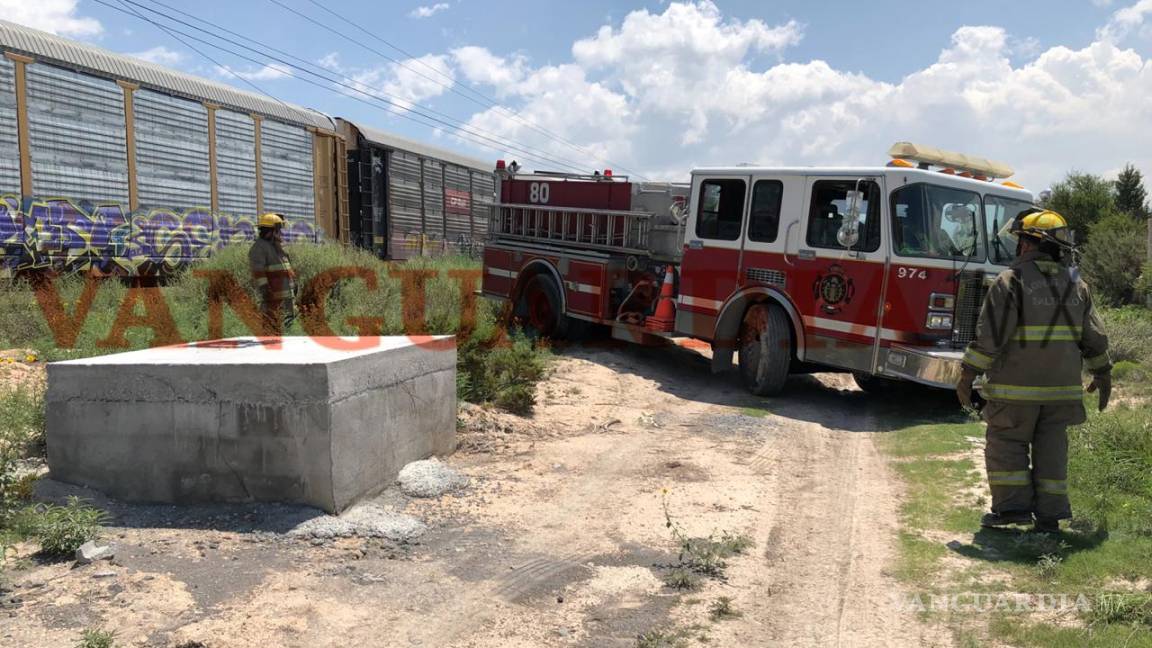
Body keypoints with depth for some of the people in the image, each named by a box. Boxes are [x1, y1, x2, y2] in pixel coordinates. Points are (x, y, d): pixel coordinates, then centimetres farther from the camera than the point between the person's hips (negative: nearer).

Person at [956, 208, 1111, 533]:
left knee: (1006, 442, 7)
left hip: (1017, 386, -5)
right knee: (1052, 448, 11)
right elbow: (1094, 338, 12)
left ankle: (1013, 504, 4)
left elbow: (990, 335, -16)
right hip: (1062, 386, 5)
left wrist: (968, 375, -12)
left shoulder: (1012, 281, -11)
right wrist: (1102, 375, 23)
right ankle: (1049, 514, 12)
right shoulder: (1076, 285, 8)